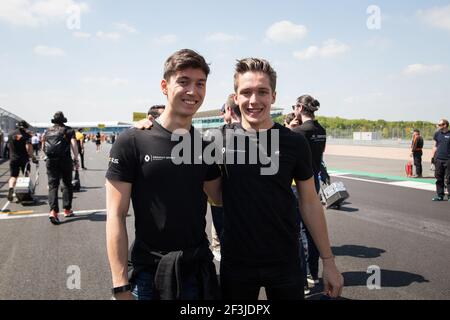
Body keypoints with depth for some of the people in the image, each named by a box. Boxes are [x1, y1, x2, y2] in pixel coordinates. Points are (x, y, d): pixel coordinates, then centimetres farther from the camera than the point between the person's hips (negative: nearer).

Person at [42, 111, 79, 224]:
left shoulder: (47, 131, 15)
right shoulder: (68, 130, 3)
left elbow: (43, 147, 19)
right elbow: (74, 144, -9)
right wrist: (76, 159, -7)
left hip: (51, 160, 2)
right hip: (65, 160, -2)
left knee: (52, 185, 0)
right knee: (67, 184, 12)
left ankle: (53, 211, -17)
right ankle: (67, 210, 15)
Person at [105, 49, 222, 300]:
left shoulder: (206, 146, 3)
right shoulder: (132, 142, -10)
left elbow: (221, 198, 9)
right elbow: (116, 216, -11)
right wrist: (121, 286, -15)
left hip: (200, 269, 4)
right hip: (150, 273, -4)